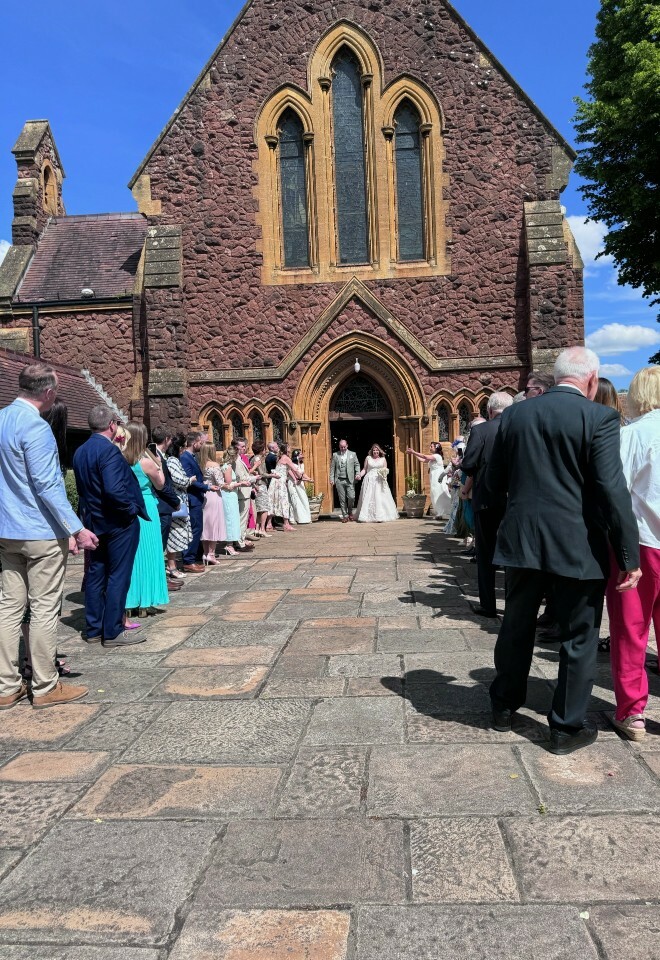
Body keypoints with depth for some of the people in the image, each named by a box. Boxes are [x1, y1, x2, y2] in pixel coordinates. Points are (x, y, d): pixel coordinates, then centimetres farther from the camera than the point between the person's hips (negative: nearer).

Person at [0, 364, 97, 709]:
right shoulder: (35, 427, -17)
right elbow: (46, 485, -20)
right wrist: (77, 529, -18)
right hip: (41, 532, -8)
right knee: (44, 610, 1)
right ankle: (45, 688, 10)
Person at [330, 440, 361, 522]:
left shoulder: (353, 454, 9)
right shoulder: (335, 455, 9)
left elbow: (357, 464, 9)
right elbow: (332, 468, 7)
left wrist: (357, 473, -8)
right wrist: (332, 479, 1)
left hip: (350, 480, 0)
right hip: (339, 480, 0)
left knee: (351, 497, -9)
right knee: (342, 499, 1)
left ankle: (350, 512, 17)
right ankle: (345, 516, 10)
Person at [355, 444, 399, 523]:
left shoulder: (383, 459, 10)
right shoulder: (368, 458, 8)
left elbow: (386, 470, 11)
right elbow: (364, 469, 8)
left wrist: (384, 474, -10)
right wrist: (359, 475, -7)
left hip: (379, 481, 0)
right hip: (369, 481, 0)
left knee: (380, 498, -4)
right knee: (368, 499, -3)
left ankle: (381, 517, -2)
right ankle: (368, 516, -1)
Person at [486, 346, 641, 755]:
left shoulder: (515, 414, 2)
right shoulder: (599, 417, -11)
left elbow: (494, 483, 7)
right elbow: (613, 490, -17)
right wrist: (629, 555, -11)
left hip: (522, 540, 4)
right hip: (578, 546, -4)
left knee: (516, 627, 19)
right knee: (579, 637, 12)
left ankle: (504, 706, 34)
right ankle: (567, 727, 22)